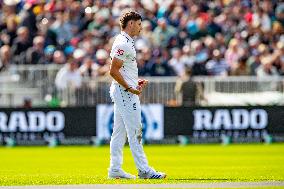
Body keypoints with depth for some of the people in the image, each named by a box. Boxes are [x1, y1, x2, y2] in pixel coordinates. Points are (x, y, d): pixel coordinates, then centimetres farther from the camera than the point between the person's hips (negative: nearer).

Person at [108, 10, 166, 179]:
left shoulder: (126, 42, 17)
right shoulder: (123, 43, -16)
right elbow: (114, 71, -21)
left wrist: (136, 82, 17)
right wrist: (130, 88, -22)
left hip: (124, 91, 11)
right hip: (125, 93, -11)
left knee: (119, 131, 10)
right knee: (135, 131, -9)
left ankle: (115, 169, 12)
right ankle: (144, 170, -9)